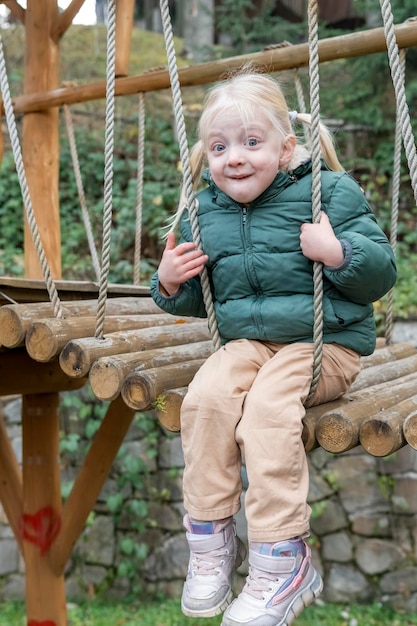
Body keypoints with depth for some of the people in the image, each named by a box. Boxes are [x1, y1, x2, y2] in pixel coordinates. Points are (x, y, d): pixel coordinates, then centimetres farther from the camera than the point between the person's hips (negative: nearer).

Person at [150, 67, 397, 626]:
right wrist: (170, 284, -1)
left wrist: (338, 253, -25)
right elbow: (198, 300, 21)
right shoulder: (203, 212, 8)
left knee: (267, 408, -29)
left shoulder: (329, 193, -6)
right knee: (205, 397, -24)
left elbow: (382, 272, -7)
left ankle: (282, 564, -17)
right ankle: (210, 542, -9)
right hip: (247, 341, 4)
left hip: (326, 342, -4)